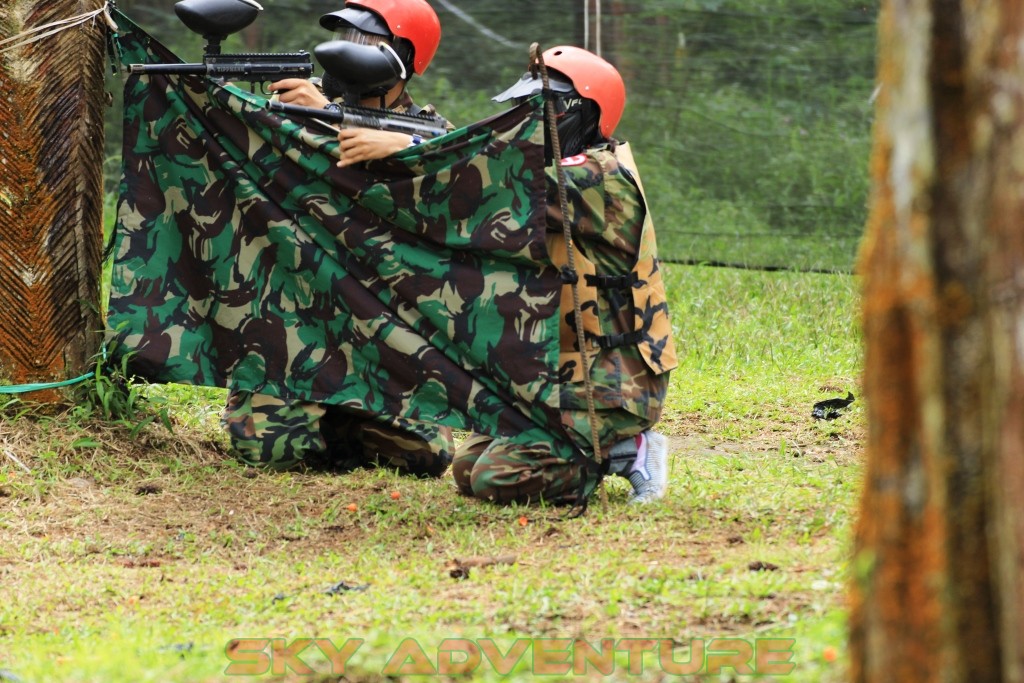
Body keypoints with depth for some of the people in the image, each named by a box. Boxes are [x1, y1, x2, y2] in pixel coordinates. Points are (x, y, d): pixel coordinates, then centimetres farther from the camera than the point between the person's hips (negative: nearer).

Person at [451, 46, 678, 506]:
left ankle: (630, 454, -3)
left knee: (498, 479, -20)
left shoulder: (601, 179, -16)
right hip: (564, 375, 10)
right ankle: (615, 450, 12)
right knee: (467, 469, 6)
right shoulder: (561, 176, 14)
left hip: (609, 385, -10)